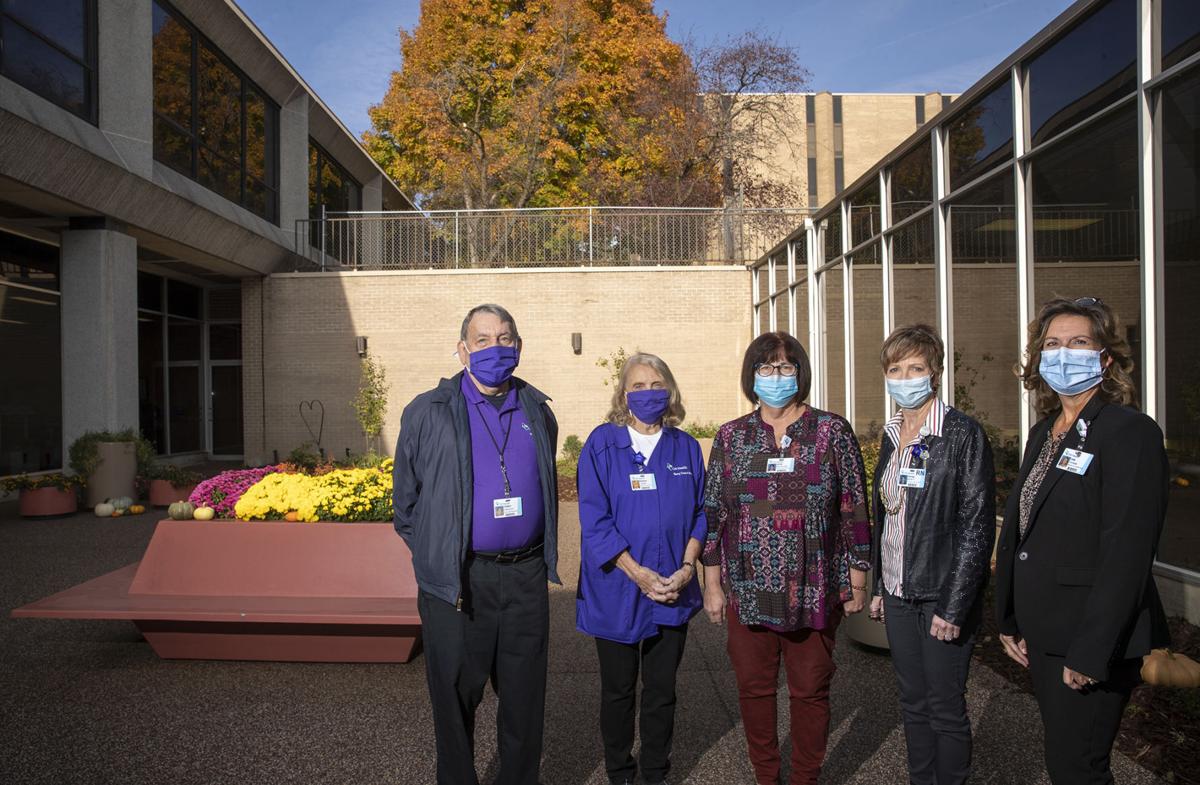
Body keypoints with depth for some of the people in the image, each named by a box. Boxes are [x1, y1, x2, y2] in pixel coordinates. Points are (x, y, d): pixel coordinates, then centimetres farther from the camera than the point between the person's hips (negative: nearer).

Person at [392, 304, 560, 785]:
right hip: (457, 580, -3)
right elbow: (406, 498, 6)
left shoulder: (538, 412, 8)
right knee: (455, 696, 11)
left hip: (526, 576, 3)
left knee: (525, 695, 15)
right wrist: (434, 555, 8)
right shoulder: (428, 413, -2)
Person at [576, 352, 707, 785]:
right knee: (618, 691, 13)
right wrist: (638, 573, -17)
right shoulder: (602, 444, -6)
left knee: (662, 691, 14)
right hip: (616, 592, -2)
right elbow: (594, 519, -11)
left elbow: (700, 513, 7)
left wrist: (687, 567, -8)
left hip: (672, 592, 3)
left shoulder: (686, 447, 4)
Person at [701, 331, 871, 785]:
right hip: (748, 591, 2)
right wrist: (712, 584, 4)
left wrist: (857, 580, 0)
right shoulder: (731, 437, 3)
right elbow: (713, 513, 5)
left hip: (813, 591, -1)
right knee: (753, 689, 12)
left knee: (810, 691, 11)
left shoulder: (832, 432, -1)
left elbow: (854, 509, 1)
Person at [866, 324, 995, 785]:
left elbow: (978, 526, -15)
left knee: (946, 710, 7)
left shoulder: (963, 434, -13)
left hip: (942, 596, -6)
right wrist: (879, 586, 12)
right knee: (913, 705, 17)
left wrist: (953, 607, -18)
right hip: (898, 594, 6)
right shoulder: (892, 436, 7)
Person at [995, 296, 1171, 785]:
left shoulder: (1129, 431, -14)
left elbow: (1128, 553, -19)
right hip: (1041, 635, 7)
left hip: (1092, 640, -7)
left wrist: (1090, 653, -20)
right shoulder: (1043, 433, 11)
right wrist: (1010, 621, 12)